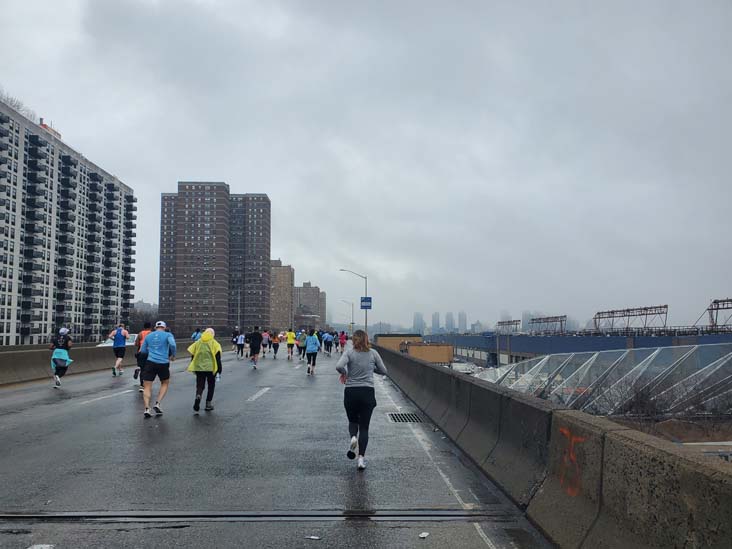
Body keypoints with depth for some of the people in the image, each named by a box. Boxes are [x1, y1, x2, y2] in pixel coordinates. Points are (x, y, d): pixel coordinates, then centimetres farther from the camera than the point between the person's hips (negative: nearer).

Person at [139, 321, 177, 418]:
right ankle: (157, 404, 5)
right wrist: (173, 355, 0)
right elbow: (172, 344, -15)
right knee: (165, 384, 19)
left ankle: (147, 409, -10)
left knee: (147, 386, 4)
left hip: (150, 362, 2)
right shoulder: (168, 335, 3)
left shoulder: (148, 336, 13)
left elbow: (143, 350, 16)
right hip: (163, 363, -1)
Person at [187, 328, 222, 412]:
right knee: (211, 386, 15)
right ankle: (208, 404, 16)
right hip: (210, 368, -2)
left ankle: (198, 396, -23)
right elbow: (218, 358, -5)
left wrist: (193, 369, 22)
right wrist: (219, 371, -2)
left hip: (199, 368, 2)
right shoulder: (214, 343, 0)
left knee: (199, 386, 8)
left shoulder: (197, 343, 10)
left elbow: (193, 356, 12)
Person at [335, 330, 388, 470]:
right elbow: (383, 371, 7)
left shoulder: (349, 353, -4)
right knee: (364, 427, 7)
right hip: (367, 393, 0)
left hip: (351, 393, 0)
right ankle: (361, 458, -3)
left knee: (353, 421, 23)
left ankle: (353, 438, -9)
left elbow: (339, 366, -20)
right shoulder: (373, 353, 1)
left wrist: (344, 373, 0)